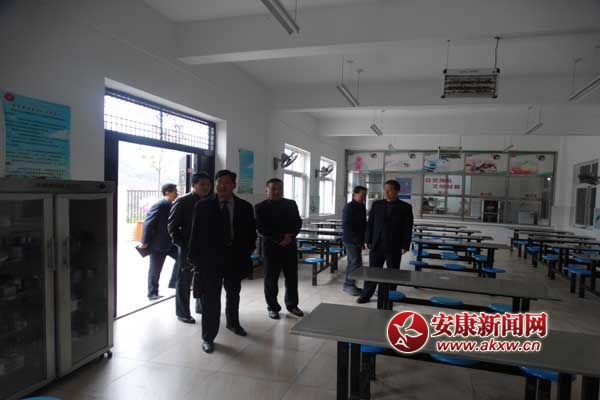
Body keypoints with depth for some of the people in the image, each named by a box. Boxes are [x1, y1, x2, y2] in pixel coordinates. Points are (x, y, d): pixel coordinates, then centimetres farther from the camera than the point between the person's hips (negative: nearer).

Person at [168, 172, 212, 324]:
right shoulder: (182, 202, -7)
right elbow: (172, 226, -6)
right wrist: (181, 243, -12)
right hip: (187, 248, -5)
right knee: (184, 281, 5)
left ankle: (202, 307, 32)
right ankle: (182, 313, 17)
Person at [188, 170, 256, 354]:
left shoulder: (245, 207, 0)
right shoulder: (203, 206, -5)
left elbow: (251, 233, 6)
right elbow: (196, 233, -5)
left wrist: (246, 253, -2)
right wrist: (195, 257, -8)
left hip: (235, 258, 3)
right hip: (210, 259, -3)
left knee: (233, 294, 23)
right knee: (210, 298, -1)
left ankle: (233, 323, 48)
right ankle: (208, 337, 13)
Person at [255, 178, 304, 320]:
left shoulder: (291, 204, 9)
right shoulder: (260, 207, -1)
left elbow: (298, 223, 6)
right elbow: (261, 229, -8)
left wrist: (290, 237, -11)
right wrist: (279, 239, -15)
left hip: (290, 246, 3)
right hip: (271, 247, -3)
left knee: (292, 278, 8)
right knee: (271, 279, 3)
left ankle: (292, 305, 23)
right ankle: (273, 307, 17)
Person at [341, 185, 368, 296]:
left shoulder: (362, 207, 11)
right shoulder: (349, 207, -13)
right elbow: (346, 225, -17)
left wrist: (363, 239, 7)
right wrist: (356, 238, -18)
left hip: (358, 240, 8)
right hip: (350, 240, -8)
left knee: (352, 262, 14)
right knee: (356, 262, -8)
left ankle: (349, 285, 23)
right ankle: (349, 285, 3)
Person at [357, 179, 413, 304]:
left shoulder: (405, 207, -1)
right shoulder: (376, 204, 5)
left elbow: (408, 228, -3)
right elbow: (370, 224, 6)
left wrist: (405, 246, -8)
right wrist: (369, 241, 1)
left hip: (394, 247, -2)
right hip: (376, 245, 2)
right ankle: (366, 295, 16)